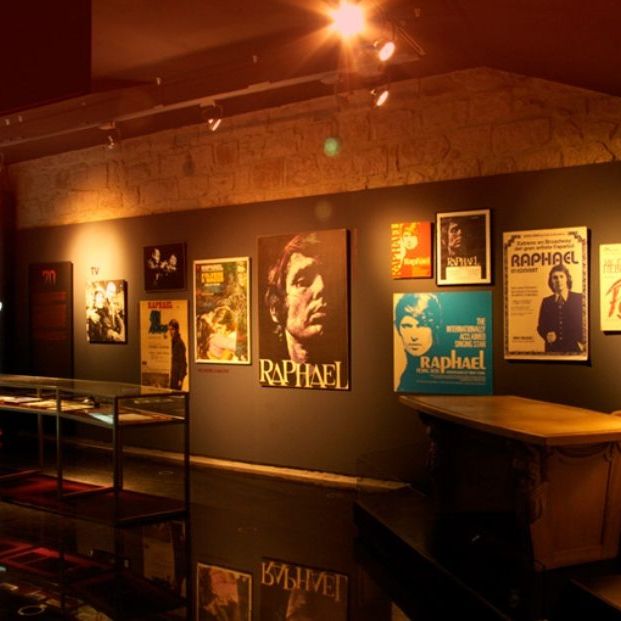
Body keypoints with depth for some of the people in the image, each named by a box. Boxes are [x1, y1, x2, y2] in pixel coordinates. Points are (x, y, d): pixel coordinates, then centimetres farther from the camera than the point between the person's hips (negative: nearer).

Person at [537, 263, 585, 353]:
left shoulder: (579, 298, 1)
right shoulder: (546, 302, 9)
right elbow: (541, 326, 12)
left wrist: (583, 343, -9)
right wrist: (547, 335, -7)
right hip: (553, 349, 2)